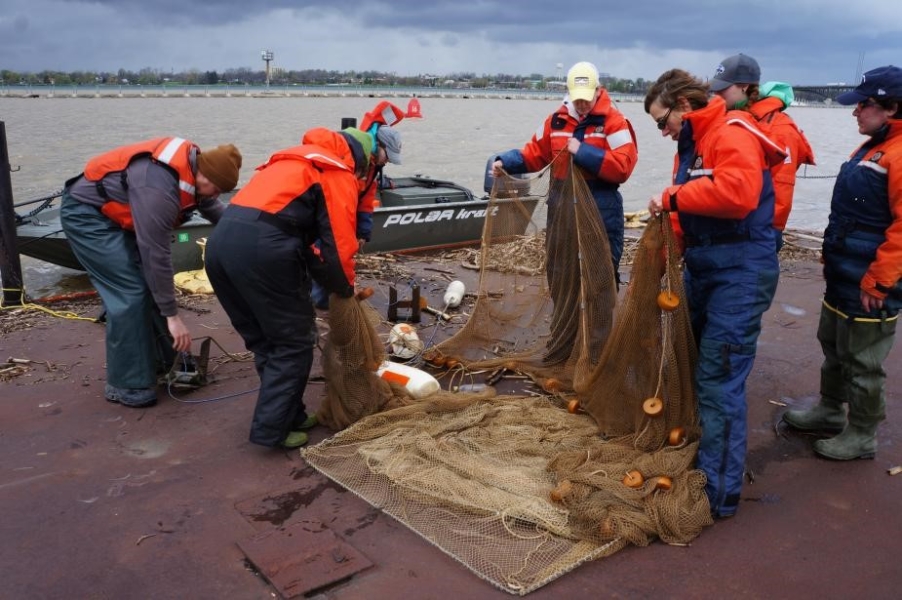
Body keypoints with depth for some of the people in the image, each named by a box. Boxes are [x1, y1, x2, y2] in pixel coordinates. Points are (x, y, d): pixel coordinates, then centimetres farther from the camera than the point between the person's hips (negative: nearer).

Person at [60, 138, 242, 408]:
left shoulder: (191, 165, -7)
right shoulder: (158, 188, -35)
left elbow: (212, 207, 13)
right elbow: (156, 255, -31)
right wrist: (172, 316, -25)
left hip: (115, 213, 10)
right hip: (86, 213, -10)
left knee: (150, 282, 8)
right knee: (130, 292, -15)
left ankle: (162, 360, 21)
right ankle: (126, 384, -6)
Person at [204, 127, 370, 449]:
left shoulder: (296, 159, 32)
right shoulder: (340, 173, 8)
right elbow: (337, 243, -1)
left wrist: (320, 284, 24)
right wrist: (346, 289, 17)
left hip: (220, 239, 8)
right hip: (262, 247, -8)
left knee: (263, 339, 20)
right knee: (294, 341, 8)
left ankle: (290, 415, 28)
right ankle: (271, 429, 9)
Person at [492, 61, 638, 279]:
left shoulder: (613, 121, -9)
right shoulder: (556, 120, 6)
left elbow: (623, 166, -18)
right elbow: (535, 153, 11)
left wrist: (582, 152, -21)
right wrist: (506, 163, -5)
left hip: (602, 210, -5)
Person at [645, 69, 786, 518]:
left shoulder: (732, 135, -15)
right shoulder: (691, 144, 15)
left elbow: (738, 192, -34)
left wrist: (673, 197, -24)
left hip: (740, 273, -10)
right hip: (701, 268, 10)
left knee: (719, 381, -8)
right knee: (689, 366, 19)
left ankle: (719, 493, 2)